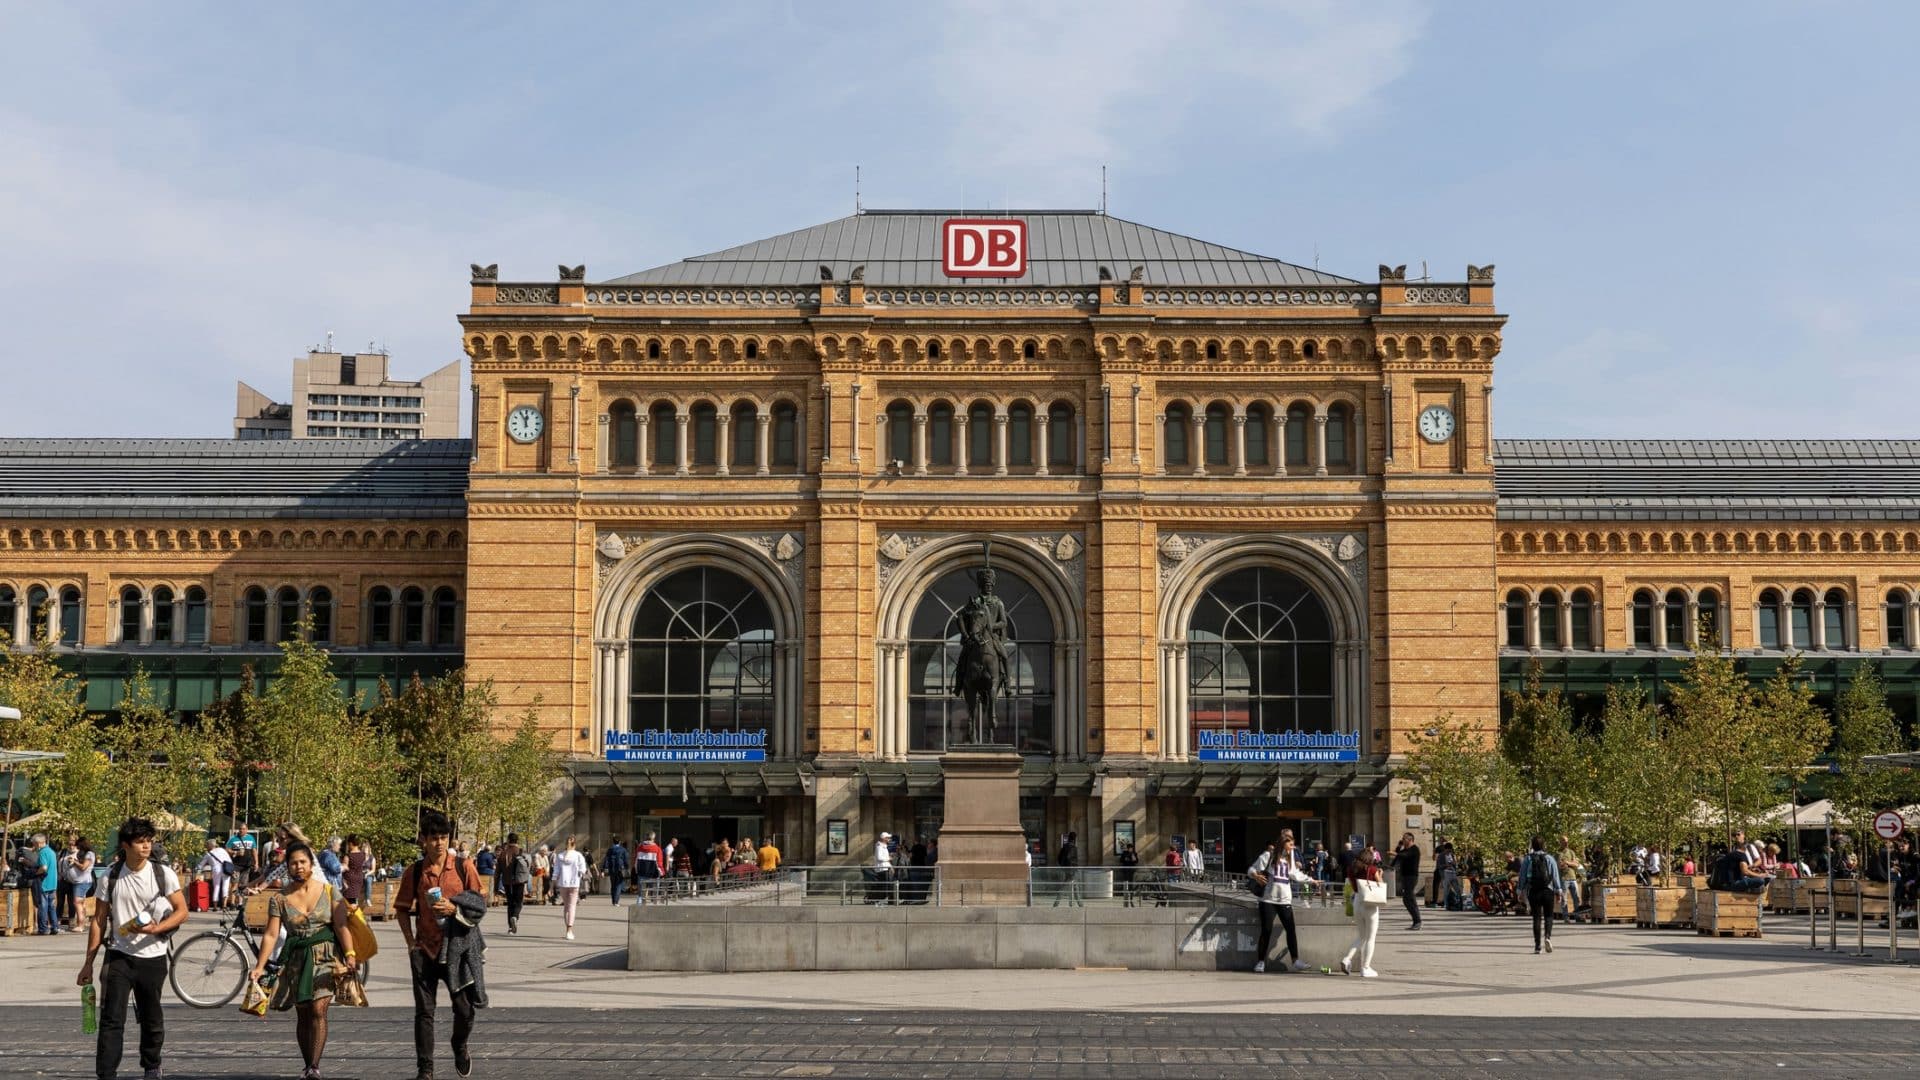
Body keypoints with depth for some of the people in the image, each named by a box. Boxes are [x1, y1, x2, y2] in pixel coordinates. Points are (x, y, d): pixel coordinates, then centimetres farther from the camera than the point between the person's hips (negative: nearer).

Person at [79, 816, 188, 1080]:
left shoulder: (164, 874, -3)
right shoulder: (111, 877, 0)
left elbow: (182, 911, -1)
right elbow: (99, 920, 4)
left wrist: (156, 928, -19)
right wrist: (88, 962, 3)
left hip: (152, 957, 0)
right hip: (118, 956, 0)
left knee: (152, 1019, 12)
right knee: (112, 1020, -9)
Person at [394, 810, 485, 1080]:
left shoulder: (463, 867, -2)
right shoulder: (414, 872, 1)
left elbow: (481, 904, 0)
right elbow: (402, 909, 9)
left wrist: (454, 909, -17)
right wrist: (410, 942, -1)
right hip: (425, 948, 1)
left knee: (464, 1007, 3)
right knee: (424, 1011, 1)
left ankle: (460, 1048, 33)